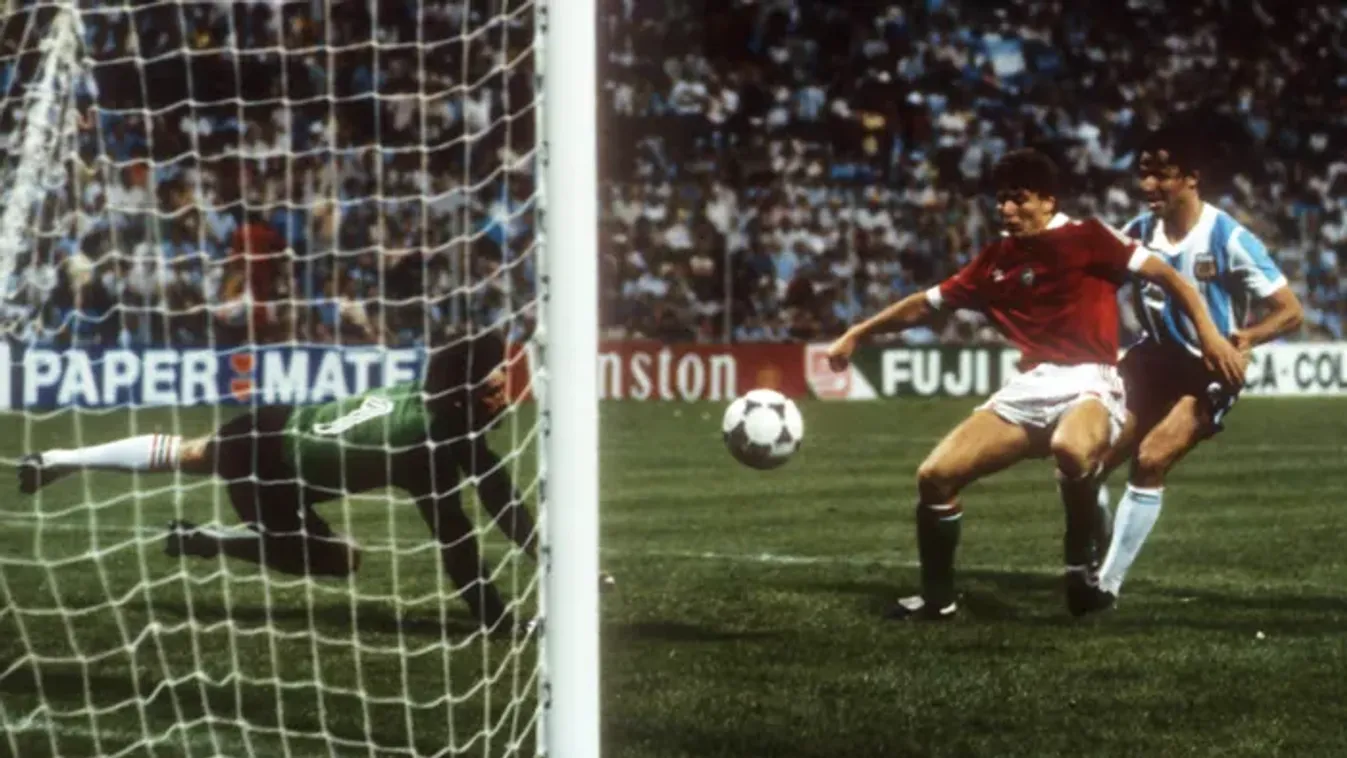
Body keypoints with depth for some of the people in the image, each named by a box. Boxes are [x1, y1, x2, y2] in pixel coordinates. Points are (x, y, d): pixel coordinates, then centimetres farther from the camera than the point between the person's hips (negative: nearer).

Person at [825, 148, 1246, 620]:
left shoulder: (1086, 239, -1)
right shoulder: (996, 259, 14)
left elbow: (1165, 275, -4)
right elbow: (929, 303, 26)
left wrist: (1207, 333, -17)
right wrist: (858, 334, 29)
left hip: (1088, 384, -6)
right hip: (1029, 388, 6)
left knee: (1070, 448, -42)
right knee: (935, 475, -5)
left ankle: (1082, 562, -16)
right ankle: (937, 599, 15)